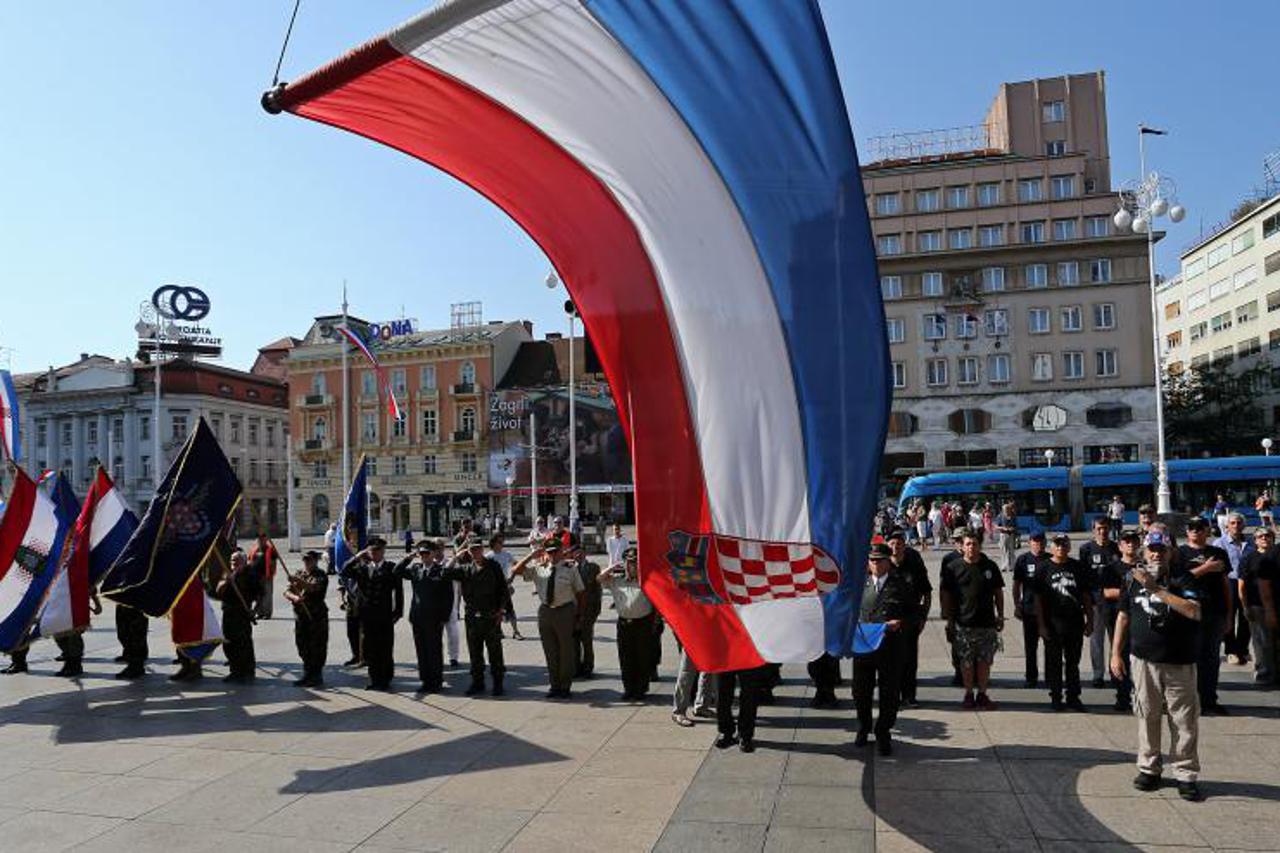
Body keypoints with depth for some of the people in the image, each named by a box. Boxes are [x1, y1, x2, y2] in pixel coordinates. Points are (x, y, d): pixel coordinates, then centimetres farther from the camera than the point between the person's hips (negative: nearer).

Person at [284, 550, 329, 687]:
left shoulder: (320, 575, -4)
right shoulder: (299, 575, 15)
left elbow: (314, 587, -25)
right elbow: (287, 592, 6)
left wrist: (300, 582, -42)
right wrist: (295, 597, -16)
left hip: (317, 617, -6)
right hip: (300, 616, 6)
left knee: (317, 648, -3)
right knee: (303, 647, 12)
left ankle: (316, 677, 4)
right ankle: (307, 674, 24)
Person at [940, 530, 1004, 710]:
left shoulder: (990, 566, 5)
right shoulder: (954, 567, 0)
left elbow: (998, 593, 12)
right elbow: (946, 594, 3)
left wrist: (1000, 616, 8)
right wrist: (949, 619, 0)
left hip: (987, 623, 1)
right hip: (963, 623, -1)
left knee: (985, 660, 6)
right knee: (966, 661, 5)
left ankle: (982, 694, 18)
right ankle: (969, 694, 17)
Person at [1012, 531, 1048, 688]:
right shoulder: (1022, 560, 2)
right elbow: (1016, 585, 4)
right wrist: (1017, 605, -1)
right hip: (1029, 608, -1)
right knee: (1030, 645, 7)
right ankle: (1031, 676, 16)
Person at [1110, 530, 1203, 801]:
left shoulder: (1182, 579, -2)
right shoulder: (1134, 579, 7)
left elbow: (1194, 612, -19)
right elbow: (1123, 617, 12)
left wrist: (1157, 589, -22)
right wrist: (1116, 654, 9)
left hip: (1179, 663, -2)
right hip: (1143, 660, 2)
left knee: (1184, 720, 3)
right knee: (1147, 717, 8)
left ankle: (1185, 774, 14)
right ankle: (1149, 768, 19)